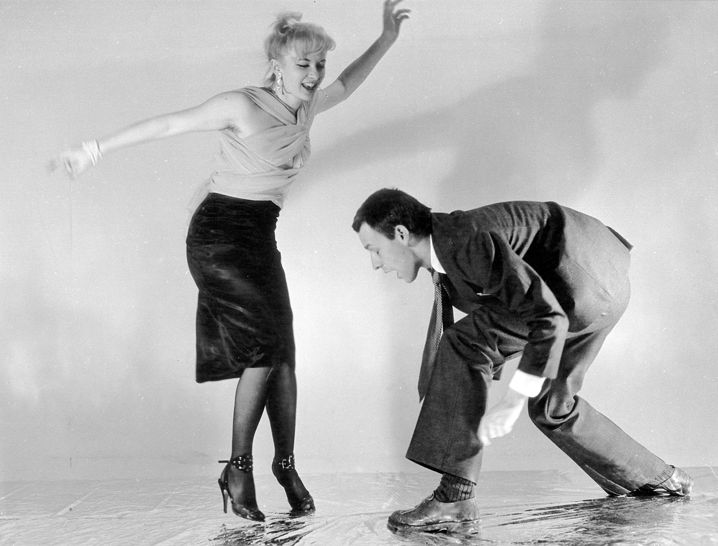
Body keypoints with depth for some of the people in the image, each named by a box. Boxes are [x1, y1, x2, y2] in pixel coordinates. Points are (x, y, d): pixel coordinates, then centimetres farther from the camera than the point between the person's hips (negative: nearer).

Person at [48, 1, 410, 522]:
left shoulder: (306, 107, 8)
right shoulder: (243, 105, -14)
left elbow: (346, 83, 28)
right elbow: (167, 124, -12)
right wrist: (97, 148, -12)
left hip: (260, 237, 7)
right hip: (220, 233, -7)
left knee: (281, 353, 0)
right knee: (266, 345, -16)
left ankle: (286, 466, 10)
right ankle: (239, 468, -4)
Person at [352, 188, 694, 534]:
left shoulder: (470, 242, -23)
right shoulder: (443, 246, 8)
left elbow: (549, 318, -27)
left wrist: (511, 402, -27)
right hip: (602, 285, 11)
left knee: (464, 344, -19)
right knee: (549, 404, 22)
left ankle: (454, 499, -20)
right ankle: (656, 478, 36)